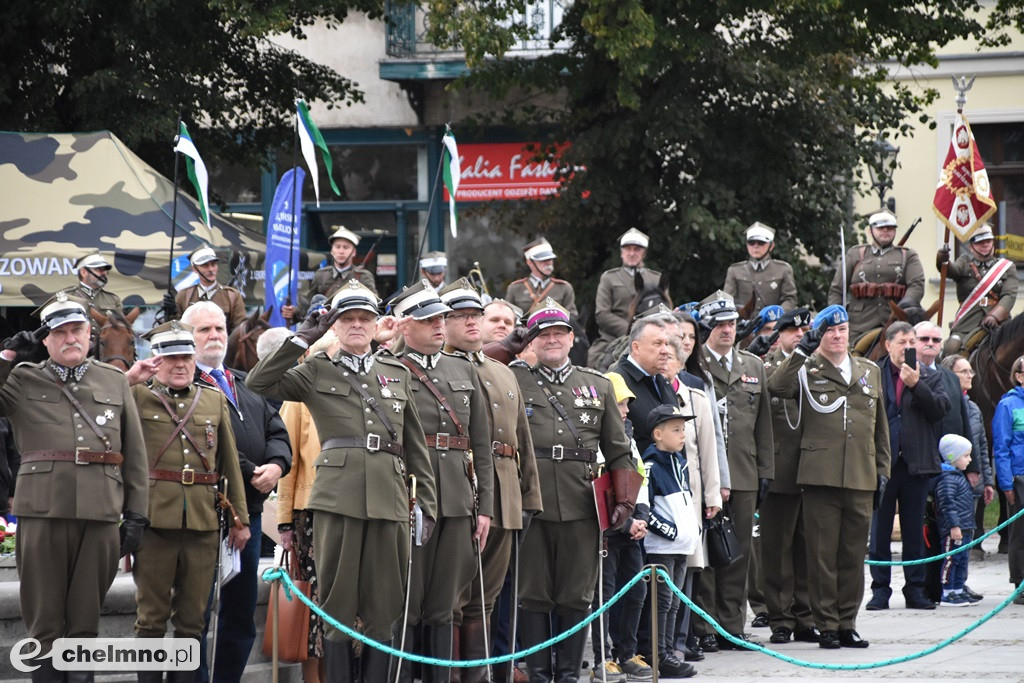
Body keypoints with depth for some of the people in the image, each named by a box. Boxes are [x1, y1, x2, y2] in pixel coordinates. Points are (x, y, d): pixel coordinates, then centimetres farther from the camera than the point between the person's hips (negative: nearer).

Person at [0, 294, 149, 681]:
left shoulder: (115, 382, 14)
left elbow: (135, 455, 12)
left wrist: (136, 515, 5)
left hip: (101, 514, 2)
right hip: (43, 513, -1)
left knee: (86, 619, 7)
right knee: (44, 622, 1)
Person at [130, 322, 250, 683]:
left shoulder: (215, 400, 15)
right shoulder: (138, 397, 7)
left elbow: (230, 463, 15)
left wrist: (240, 518, 12)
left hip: (203, 519, 3)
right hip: (154, 517, -3)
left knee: (192, 619, 6)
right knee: (152, 616, 0)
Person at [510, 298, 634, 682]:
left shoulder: (598, 386, 15)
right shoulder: (513, 380, 10)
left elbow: (618, 451, 14)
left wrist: (624, 500, 5)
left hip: (581, 506, 1)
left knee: (577, 595, 4)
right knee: (533, 592, 2)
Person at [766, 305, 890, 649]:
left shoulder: (869, 372, 18)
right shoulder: (807, 371, 5)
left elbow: (880, 424, 22)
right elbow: (776, 386, -17)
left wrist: (882, 466, 15)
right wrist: (802, 351, -15)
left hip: (861, 478, 4)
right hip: (820, 476, -4)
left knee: (854, 553, 7)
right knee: (822, 554, -3)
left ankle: (847, 623, 14)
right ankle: (826, 624, 3)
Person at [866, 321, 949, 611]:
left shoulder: (929, 377, 8)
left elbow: (940, 410, -5)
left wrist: (917, 385, -16)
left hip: (916, 463, 1)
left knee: (914, 530, 7)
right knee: (880, 530, 3)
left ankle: (915, 590, 12)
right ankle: (880, 590, 8)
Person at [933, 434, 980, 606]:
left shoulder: (959, 476, 18)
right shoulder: (947, 479, -16)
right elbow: (947, 503, -22)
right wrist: (954, 525, -26)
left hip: (964, 529, 10)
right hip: (953, 529, -10)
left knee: (963, 560, 13)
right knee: (951, 559, -6)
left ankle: (959, 590, 20)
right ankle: (947, 593, -3)